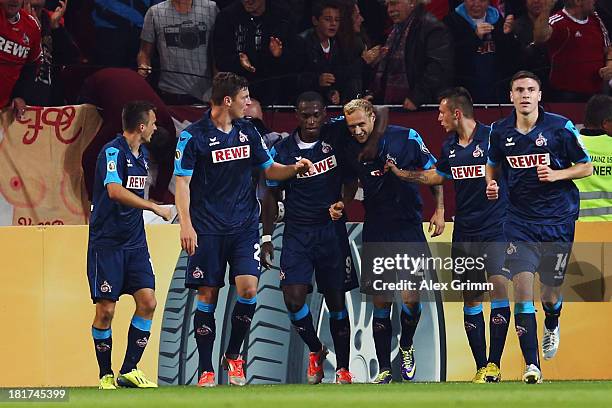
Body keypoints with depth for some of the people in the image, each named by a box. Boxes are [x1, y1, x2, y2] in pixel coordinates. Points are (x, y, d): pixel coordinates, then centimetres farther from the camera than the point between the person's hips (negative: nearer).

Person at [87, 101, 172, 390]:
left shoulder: (142, 155, 13)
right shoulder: (112, 152, -15)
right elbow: (115, 191, -30)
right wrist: (155, 208, -26)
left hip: (134, 242, 7)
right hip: (106, 243, -7)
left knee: (147, 302, -5)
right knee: (106, 310, -4)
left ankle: (129, 370, 1)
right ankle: (106, 375, 8)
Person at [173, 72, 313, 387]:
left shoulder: (248, 132, 9)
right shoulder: (194, 136, -6)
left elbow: (269, 169, 19)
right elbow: (182, 182, -6)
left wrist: (294, 169, -2)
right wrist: (186, 225, -15)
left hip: (244, 225, 4)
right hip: (207, 229, -4)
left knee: (248, 288, -11)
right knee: (207, 296, -1)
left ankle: (233, 356, 10)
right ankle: (206, 370, 7)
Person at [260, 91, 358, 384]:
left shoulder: (337, 137, -4)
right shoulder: (283, 150, -3)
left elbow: (351, 177, 9)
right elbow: (272, 195, 7)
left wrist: (343, 203, -10)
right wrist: (266, 237, 4)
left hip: (331, 229, 0)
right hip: (297, 233, 0)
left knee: (336, 301, 4)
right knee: (293, 297, -12)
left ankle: (343, 369, 14)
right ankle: (315, 350, 14)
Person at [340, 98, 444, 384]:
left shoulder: (406, 138, -7)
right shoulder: (351, 151, -1)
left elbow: (432, 172, 4)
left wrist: (439, 210, 1)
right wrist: (339, 205, -4)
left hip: (409, 229, -2)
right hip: (375, 231, 2)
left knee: (411, 298, -9)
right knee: (380, 301, 1)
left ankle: (406, 347, 20)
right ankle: (384, 369, 9)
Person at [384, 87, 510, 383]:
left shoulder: (492, 137, -10)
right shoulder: (450, 147, 10)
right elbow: (435, 176, 28)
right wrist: (399, 173, 26)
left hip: (496, 228, -6)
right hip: (464, 233, 6)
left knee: (499, 286, -18)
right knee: (471, 297, 4)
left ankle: (494, 364, -14)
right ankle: (482, 368, 9)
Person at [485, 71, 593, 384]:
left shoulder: (560, 128, -8)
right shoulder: (500, 131, 1)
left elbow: (586, 167, -1)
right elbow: (493, 164, 20)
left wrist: (557, 174, -17)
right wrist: (491, 184, -1)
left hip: (557, 220, -1)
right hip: (519, 222, 1)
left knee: (550, 292, 7)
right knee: (521, 286, -14)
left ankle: (552, 326, 47)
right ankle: (531, 365, -13)